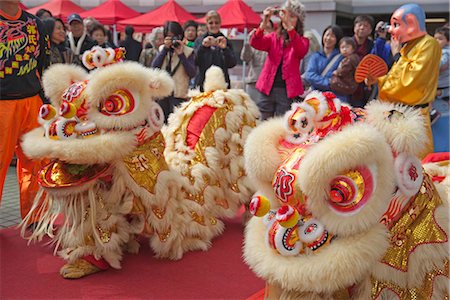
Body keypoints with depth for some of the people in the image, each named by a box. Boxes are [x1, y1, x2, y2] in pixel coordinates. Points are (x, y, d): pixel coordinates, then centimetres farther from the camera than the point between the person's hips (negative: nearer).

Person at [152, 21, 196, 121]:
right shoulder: (162, 49, 12)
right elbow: (154, 67, -2)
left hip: (178, 94, -3)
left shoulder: (188, 51, 2)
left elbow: (192, 73, -9)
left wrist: (181, 54, -13)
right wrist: (165, 49, -7)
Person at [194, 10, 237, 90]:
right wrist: (202, 46, -21)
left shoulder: (225, 41, 9)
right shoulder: (199, 41, 9)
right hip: (203, 83, 0)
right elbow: (195, 62, -5)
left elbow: (232, 64, -3)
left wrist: (225, 48, -19)